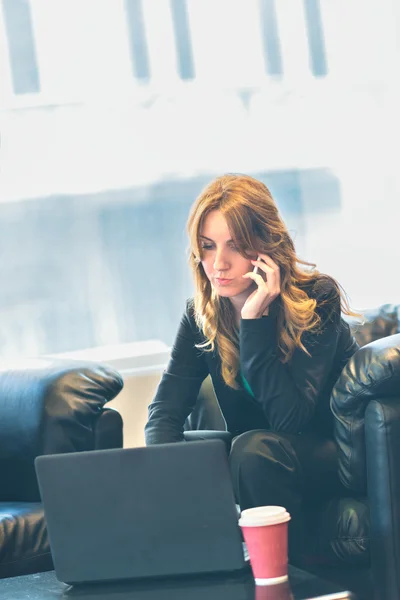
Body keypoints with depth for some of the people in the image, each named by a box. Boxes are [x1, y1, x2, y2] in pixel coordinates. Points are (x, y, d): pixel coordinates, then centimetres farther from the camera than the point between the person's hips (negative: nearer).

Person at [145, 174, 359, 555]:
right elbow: (165, 409, -12)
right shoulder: (201, 316, -5)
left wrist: (254, 319, -32)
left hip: (332, 452, -4)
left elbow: (289, 417, -28)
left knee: (254, 449, -34)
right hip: (252, 459, 5)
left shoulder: (317, 298, -20)